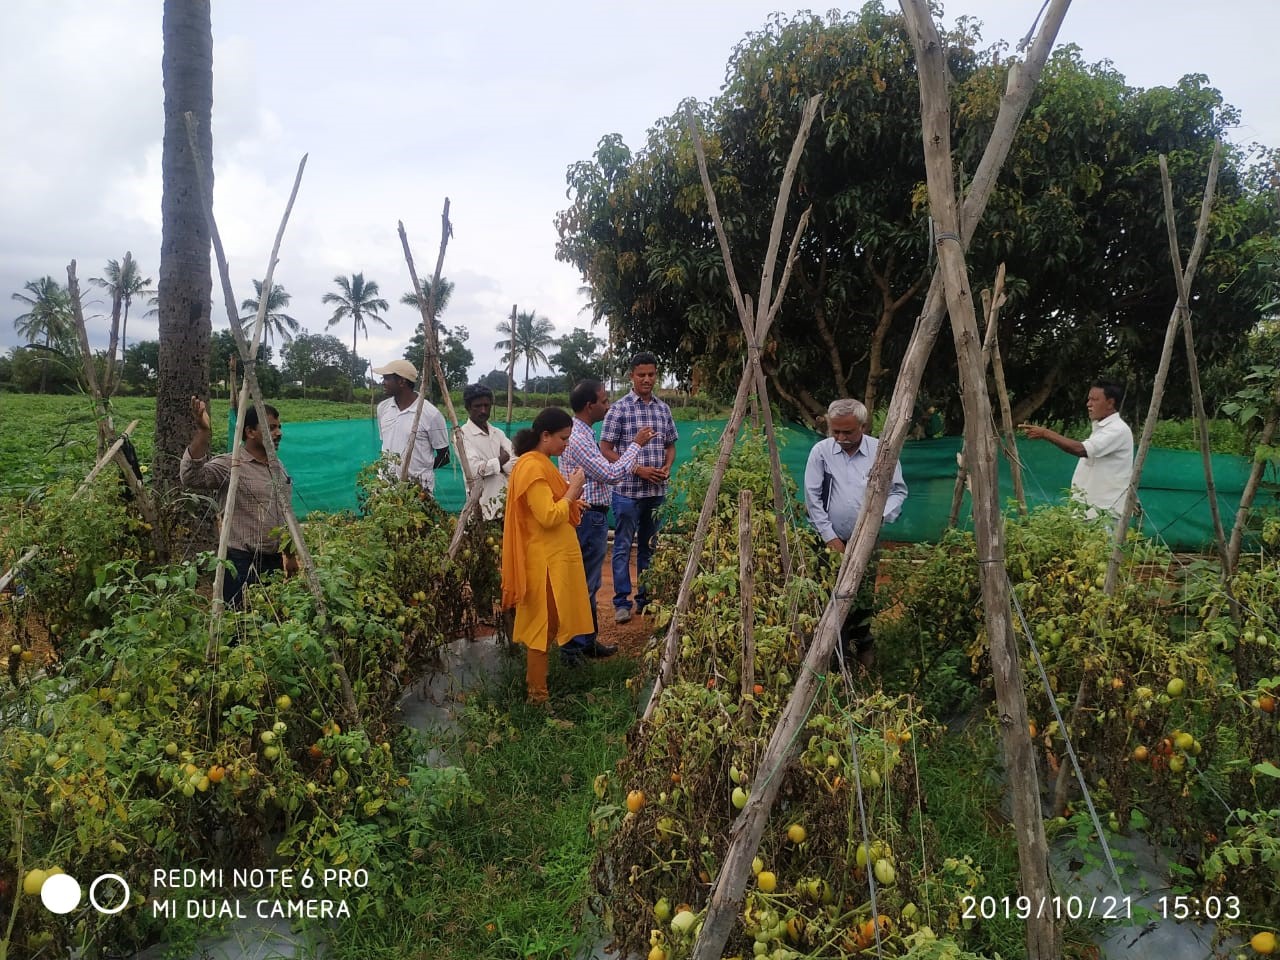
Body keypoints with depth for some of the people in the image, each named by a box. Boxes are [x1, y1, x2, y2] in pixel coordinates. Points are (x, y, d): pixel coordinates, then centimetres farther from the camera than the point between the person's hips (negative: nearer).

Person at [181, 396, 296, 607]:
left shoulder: (278, 466, 13)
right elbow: (190, 477, -29)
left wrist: (290, 553, 19)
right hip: (242, 563, -7)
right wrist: (203, 432, -37)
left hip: (276, 561, 7)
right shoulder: (229, 465, -9)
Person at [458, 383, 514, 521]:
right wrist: (500, 461, -3)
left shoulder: (498, 433, 14)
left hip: (507, 501, 6)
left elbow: (515, 464, 3)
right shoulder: (462, 434, -5)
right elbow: (474, 469, -17)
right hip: (484, 506, -6)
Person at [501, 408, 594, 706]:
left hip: (553, 555, 10)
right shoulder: (532, 467, -19)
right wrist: (573, 489, -15)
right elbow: (548, 517, -24)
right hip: (545, 559, -10)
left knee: (544, 623, 18)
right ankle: (538, 692, 8)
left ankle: (535, 678, 30)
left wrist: (570, 500, 9)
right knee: (544, 623, -2)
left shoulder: (538, 463, 13)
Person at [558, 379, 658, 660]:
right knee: (584, 584, -2)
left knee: (588, 583, 17)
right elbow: (612, 474, -20)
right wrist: (636, 445, -11)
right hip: (589, 519, -10)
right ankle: (575, 648, 7)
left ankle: (586, 640, 28)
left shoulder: (580, 432, 12)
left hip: (590, 516, 10)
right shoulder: (578, 438, -21)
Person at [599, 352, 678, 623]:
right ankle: (622, 602, 9)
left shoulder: (663, 409, 8)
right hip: (627, 490, -5)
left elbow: (670, 445, 17)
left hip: (656, 490, 5)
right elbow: (605, 449, -7)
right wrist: (636, 469, -15)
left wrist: (667, 466, -4)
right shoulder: (619, 409, -6)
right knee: (623, 547, 1)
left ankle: (645, 598, 23)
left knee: (649, 546, 13)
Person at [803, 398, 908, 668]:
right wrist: (829, 536, -6)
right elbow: (812, 497, -3)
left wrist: (881, 515, -14)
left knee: (864, 598, 5)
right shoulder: (821, 451, -4)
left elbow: (898, 491, 5)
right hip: (832, 541, 0)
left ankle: (863, 647, 27)